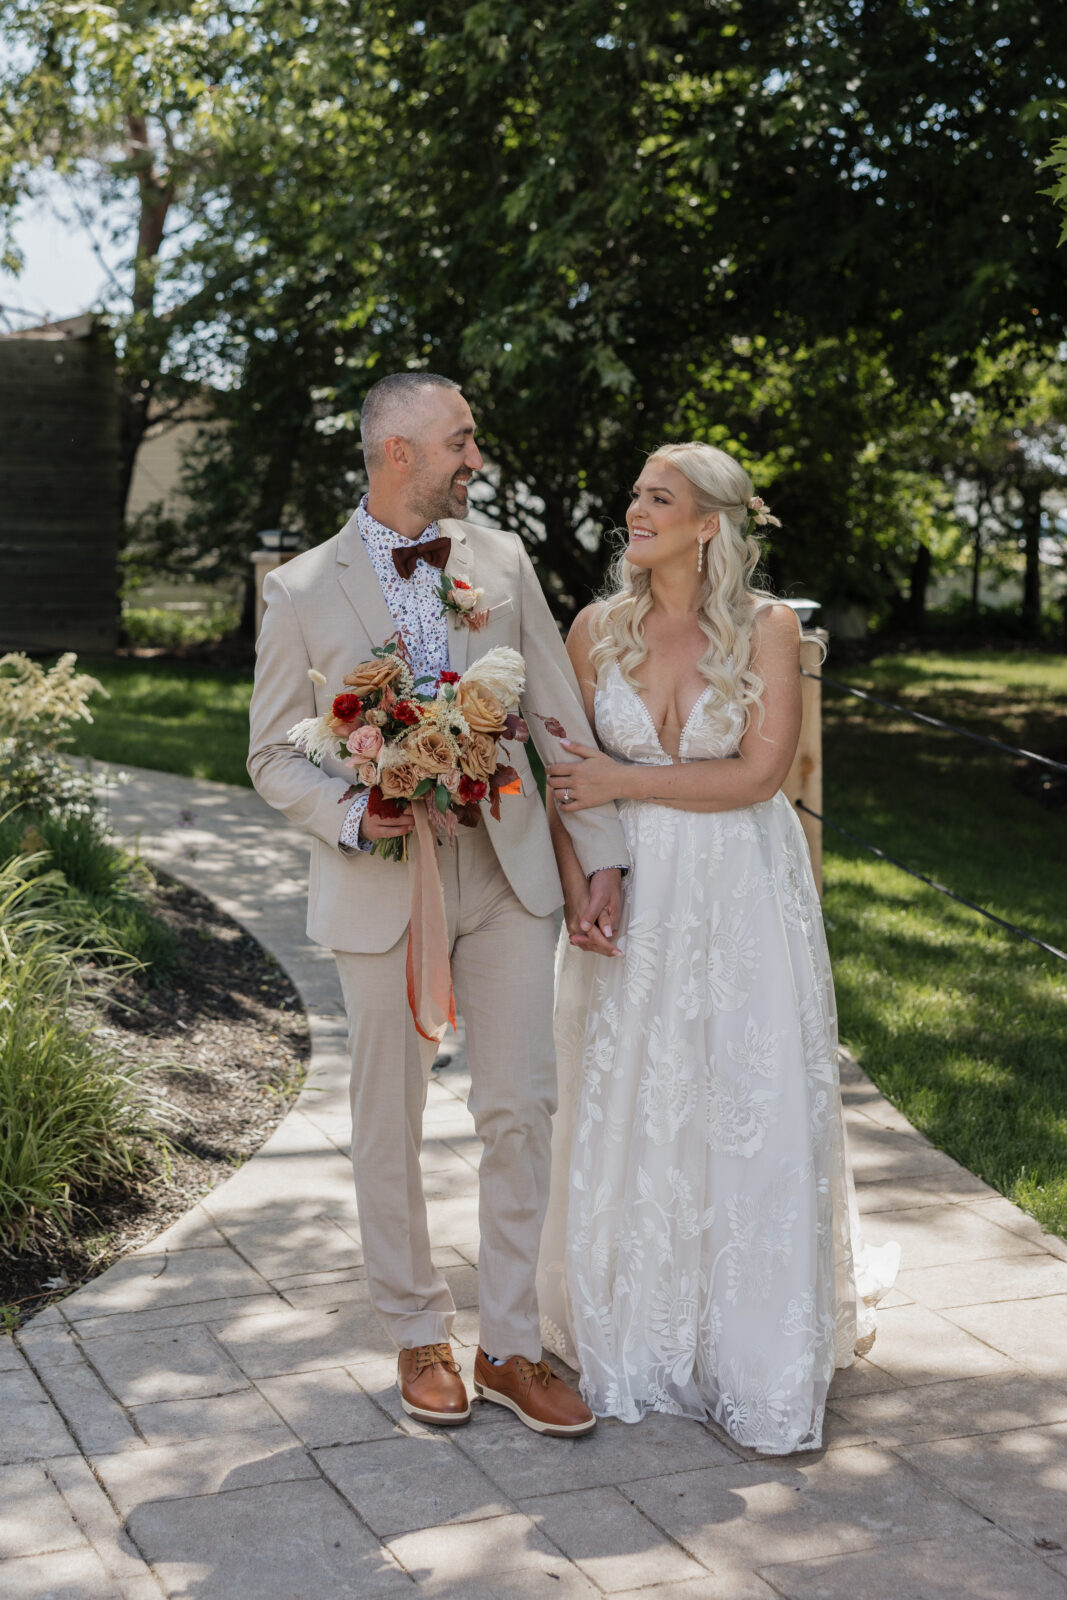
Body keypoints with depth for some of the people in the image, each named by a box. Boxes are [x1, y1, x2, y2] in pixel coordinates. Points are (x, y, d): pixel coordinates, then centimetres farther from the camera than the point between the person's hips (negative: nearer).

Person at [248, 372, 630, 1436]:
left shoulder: (502, 561, 6)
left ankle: (510, 1347, 17)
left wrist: (601, 857, 1)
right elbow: (273, 756, 1)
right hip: (382, 888, -2)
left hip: (507, 873, 2)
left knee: (521, 1110, 3)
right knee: (389, 1122, 8)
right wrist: (355, 817, -18)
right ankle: (419, 1340, 26)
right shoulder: (302, 591, -2)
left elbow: (561, 718, 6)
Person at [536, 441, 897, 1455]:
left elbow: (758, 773, -13)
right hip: (633, 897, 3)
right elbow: (567, 777, 4)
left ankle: (762, 1368, 15)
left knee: (749, 1119, 1)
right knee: (627, 1119, 7)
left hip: (743, 897, -2)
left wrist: (627, 781, -12)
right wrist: (574, 890, -8)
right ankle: (636, 1348, 24)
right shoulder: (598, 627, 3)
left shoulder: (768, 628, -6)